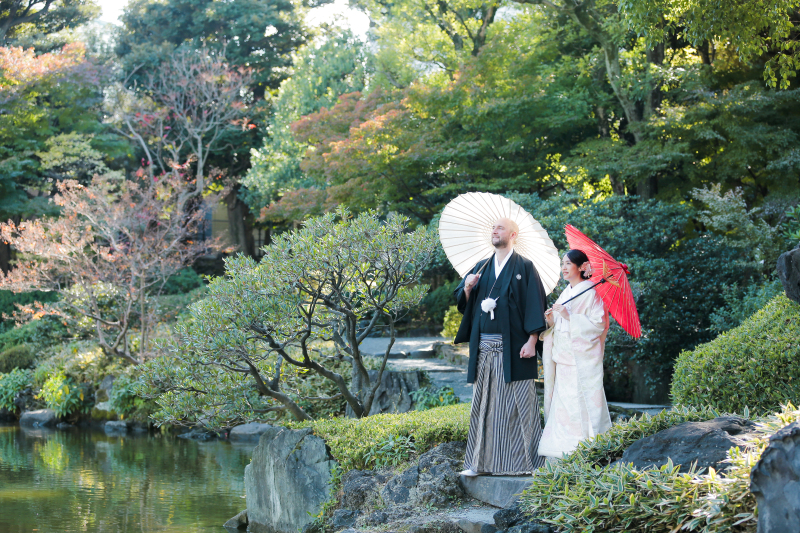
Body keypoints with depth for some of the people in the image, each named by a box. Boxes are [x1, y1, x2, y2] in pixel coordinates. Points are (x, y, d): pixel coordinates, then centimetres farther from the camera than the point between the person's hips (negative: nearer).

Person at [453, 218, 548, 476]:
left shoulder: (524, 267, 1)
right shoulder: (481, 268, 16)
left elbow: (535, 304, -5)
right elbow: (462, 302, 14)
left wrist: (532, 341, -14)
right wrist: (467, 287, -8)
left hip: (513, 347, -5)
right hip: (484, 348, 5)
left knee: (518, 404, -4)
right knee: (483, 404, 5)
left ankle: (526, 461, 0)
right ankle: (481, 461, 9)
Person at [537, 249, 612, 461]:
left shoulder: (590, 293, -6)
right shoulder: (566, 293, 18)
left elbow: (597, 324, -14)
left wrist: (569, 316, -17)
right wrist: (551, 320, 1)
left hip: (582, 362, -8)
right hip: (563, 361, 8)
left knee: (582, 405, -10)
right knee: (562, 405, 3)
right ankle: (565, 454, 5)